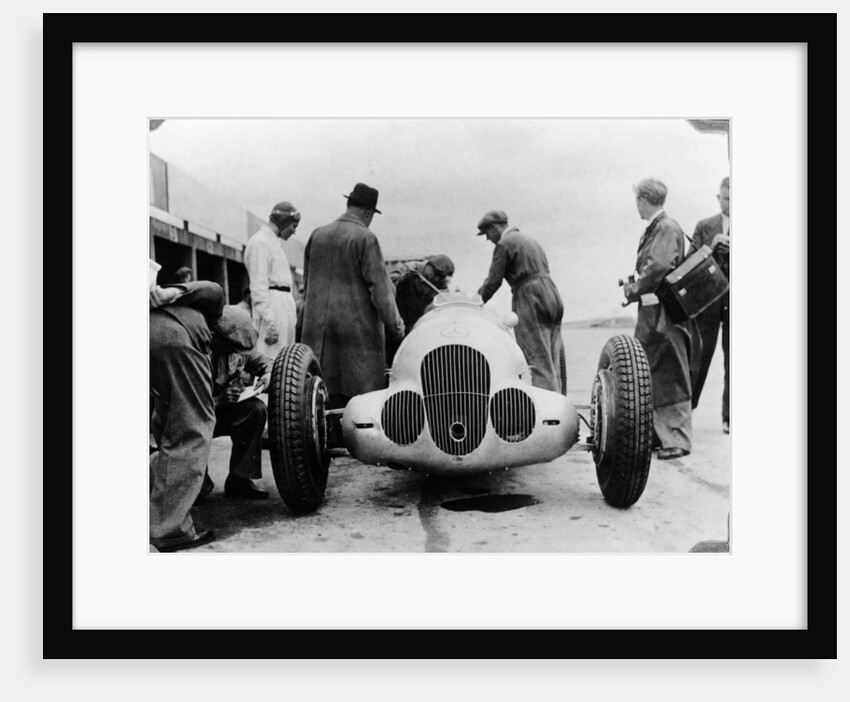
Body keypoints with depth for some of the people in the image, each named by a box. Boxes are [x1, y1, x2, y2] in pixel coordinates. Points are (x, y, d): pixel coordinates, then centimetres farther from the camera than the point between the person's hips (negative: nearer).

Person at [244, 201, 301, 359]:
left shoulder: (273, 242, 21)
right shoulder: (260, 242, -10)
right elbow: (259, 287, -17)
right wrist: (269, 321, -23)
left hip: (284, 303, 10)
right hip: (272, 309, -10)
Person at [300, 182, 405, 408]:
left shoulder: (317, 235, 10)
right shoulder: (365, 238, -8)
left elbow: (307, 283, 15)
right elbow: (379, 286, -11)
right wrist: (395, 324, -4)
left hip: (317, 329, 6)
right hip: (357, 327, -6)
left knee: (325, 394, 6)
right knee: (362, 392, -1)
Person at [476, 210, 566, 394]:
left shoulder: (504, 244, -4)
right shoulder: (530, 240, 24)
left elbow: (493, 281, -6)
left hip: (529, 298, -9)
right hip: (552, 296, 9)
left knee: (538, 360, -9)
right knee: (553, 360, 9)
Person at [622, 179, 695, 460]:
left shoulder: (668, 228, -13)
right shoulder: (652, 229, 16)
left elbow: (659, 268, -23)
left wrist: (633, 289, -11)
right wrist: (635, 286, 4)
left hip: (664, 313, -10)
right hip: (649, 311, 10)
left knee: (670, 378, -4)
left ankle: (678, 440, 3)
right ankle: (656, 433, 25)